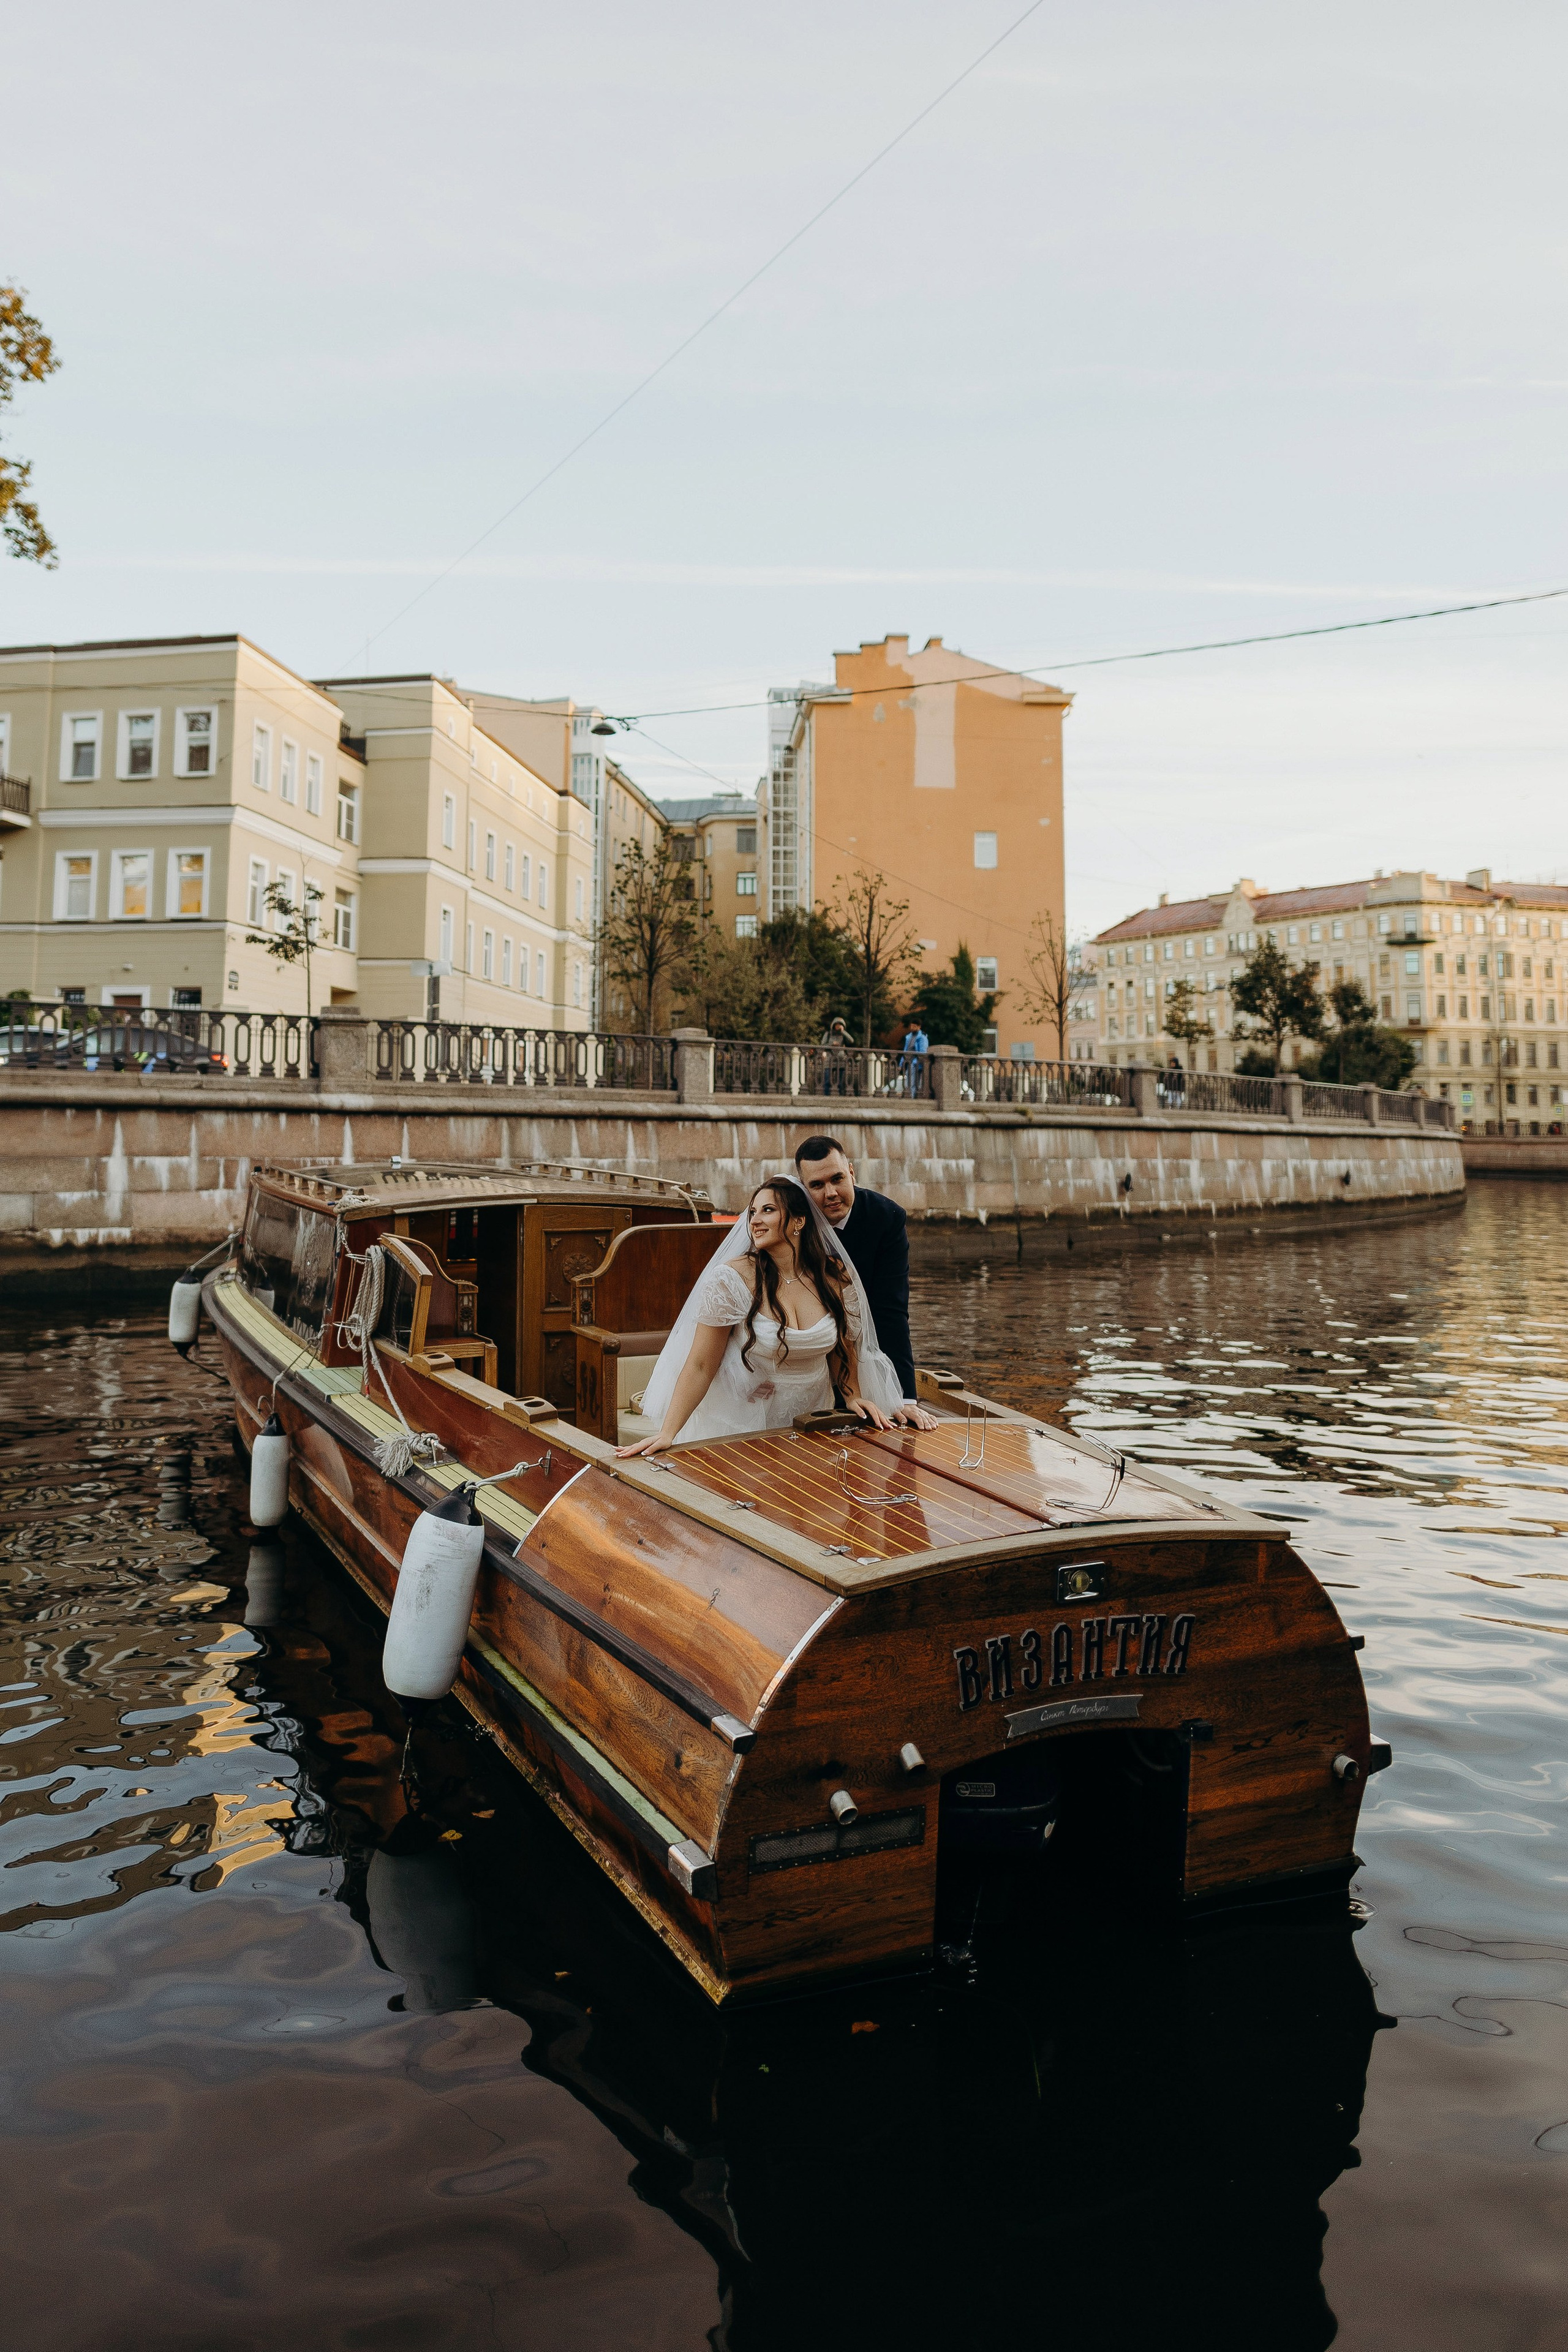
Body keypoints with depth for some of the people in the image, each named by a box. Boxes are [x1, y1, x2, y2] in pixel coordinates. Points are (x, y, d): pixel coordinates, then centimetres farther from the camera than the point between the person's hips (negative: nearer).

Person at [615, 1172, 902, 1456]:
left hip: (813, 1422, 3)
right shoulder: (731, 1279, -14)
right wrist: (667, 1433, -22)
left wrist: (853, 1396, -4)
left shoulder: (835, 1276, -4)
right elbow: (700, 1366, -14)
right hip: (744, 1428, -3)